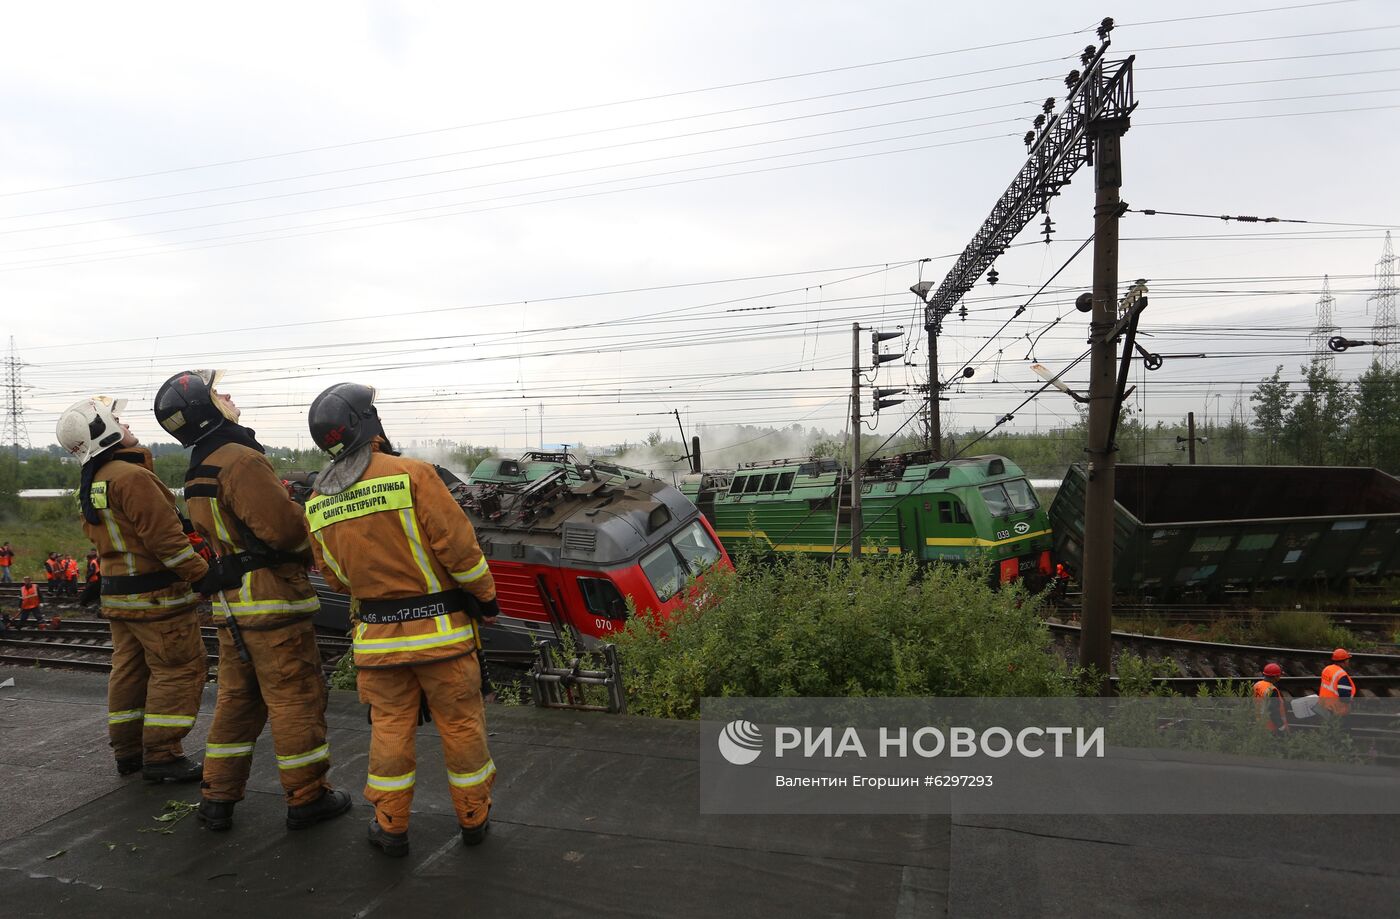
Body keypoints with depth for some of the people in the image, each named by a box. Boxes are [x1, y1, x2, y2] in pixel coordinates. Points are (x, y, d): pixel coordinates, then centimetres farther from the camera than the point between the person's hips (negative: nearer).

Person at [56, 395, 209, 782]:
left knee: (130, 669, 17)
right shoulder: (132, 477, -19)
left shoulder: (88, 485, 13)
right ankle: (161, 755, 1)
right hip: (156, 595, -10)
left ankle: (128, 751, 26)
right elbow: (166, 538, -22)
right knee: (180, 669, -2)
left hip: (117, 595, 10)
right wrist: (205, 576, -18)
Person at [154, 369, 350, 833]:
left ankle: (217, 798, 27)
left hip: (232, 604, 9)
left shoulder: (197, 475, 15)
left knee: (236, 701, 19)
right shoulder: (239, 460, -18)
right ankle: (307, 798, 14)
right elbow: (283, 526, -26)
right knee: (296, 700, 3)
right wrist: (309, 523, -5)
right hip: (273, 602, -9)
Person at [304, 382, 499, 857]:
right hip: (438, 628, -4)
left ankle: (391, 826, 26)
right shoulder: (412, 474, -16)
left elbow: (335, 578, 12)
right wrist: (487, 596, -2)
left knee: (390, 727, 17)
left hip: (375, 636, 4)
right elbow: (458, 546, -15)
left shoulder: (317, 503, 2)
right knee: (461, 723, 11)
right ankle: (473, 818, 26)